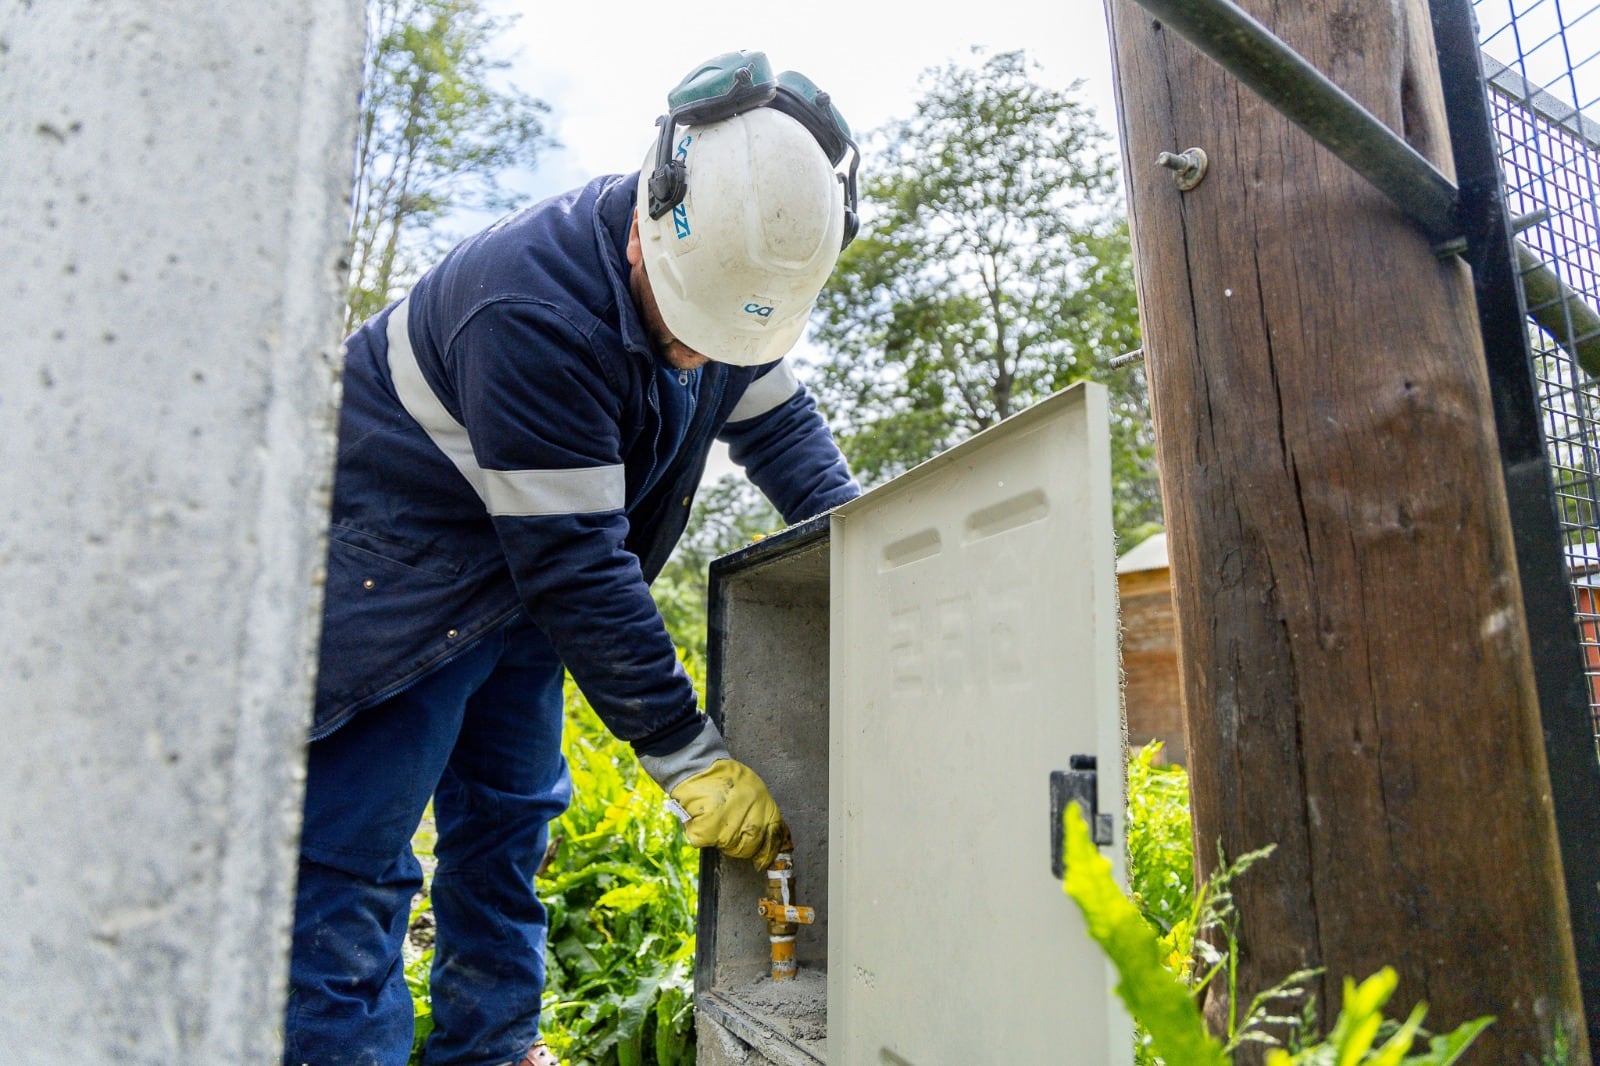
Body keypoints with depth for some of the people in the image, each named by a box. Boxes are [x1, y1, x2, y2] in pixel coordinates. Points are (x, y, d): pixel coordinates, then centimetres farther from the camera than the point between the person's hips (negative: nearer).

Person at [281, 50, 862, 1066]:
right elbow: (576, 564, -34)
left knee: (511, 814, 15)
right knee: (355, 852, -6)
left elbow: (778, 421, 3)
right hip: (395, 567, -7)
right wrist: (688, 757, -28)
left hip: (528, 564, 8)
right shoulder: (534, 314, -35)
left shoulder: (728, 275, -10)